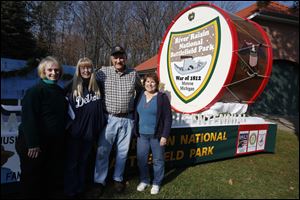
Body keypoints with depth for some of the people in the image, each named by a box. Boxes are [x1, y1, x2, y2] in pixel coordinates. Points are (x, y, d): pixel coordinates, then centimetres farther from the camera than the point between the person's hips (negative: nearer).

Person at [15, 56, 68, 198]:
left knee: (54, 174, 18)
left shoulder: (60, 91, 8)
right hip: (36, 144, -7)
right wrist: (33, 144, -23)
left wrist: (62, 138, 12)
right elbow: (28, 119, -21)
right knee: (32, 176, 9)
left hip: (55, 143, 7)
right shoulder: (34, 91, -15)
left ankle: (49, 193, 39)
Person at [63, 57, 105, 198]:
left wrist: (100, 127, 6)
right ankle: (70, 191, 26)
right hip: (75, 131, -3)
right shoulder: (72, 86, -7)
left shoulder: (97, 87, 3)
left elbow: (100, 108, 11)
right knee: (72, 162, 10)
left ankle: (80, 189, 32)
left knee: (84, 161, 17)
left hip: (90, 131, 3)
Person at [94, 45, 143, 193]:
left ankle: (118, 179, 31)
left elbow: (141, 91, 18)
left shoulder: (133, 74, 3)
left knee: (122, 151, 13)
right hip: (109, 118, -1)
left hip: (127, 119, 2)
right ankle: (99, 181, 22)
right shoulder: (103, 72, -4)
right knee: (102, 151, 5)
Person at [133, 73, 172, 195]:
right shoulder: (140, 96, 5)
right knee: (141, 159, 13)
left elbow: (168, 118, -9)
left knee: (158, 160, 10)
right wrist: (135, 131, 7)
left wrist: (164, 135, -12)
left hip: (157, 135, -4)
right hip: (142, 134, 4)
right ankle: (144, 180, 34)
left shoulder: (162, 97, -9)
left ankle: (156, 183, 30)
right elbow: (136, 115, 10)